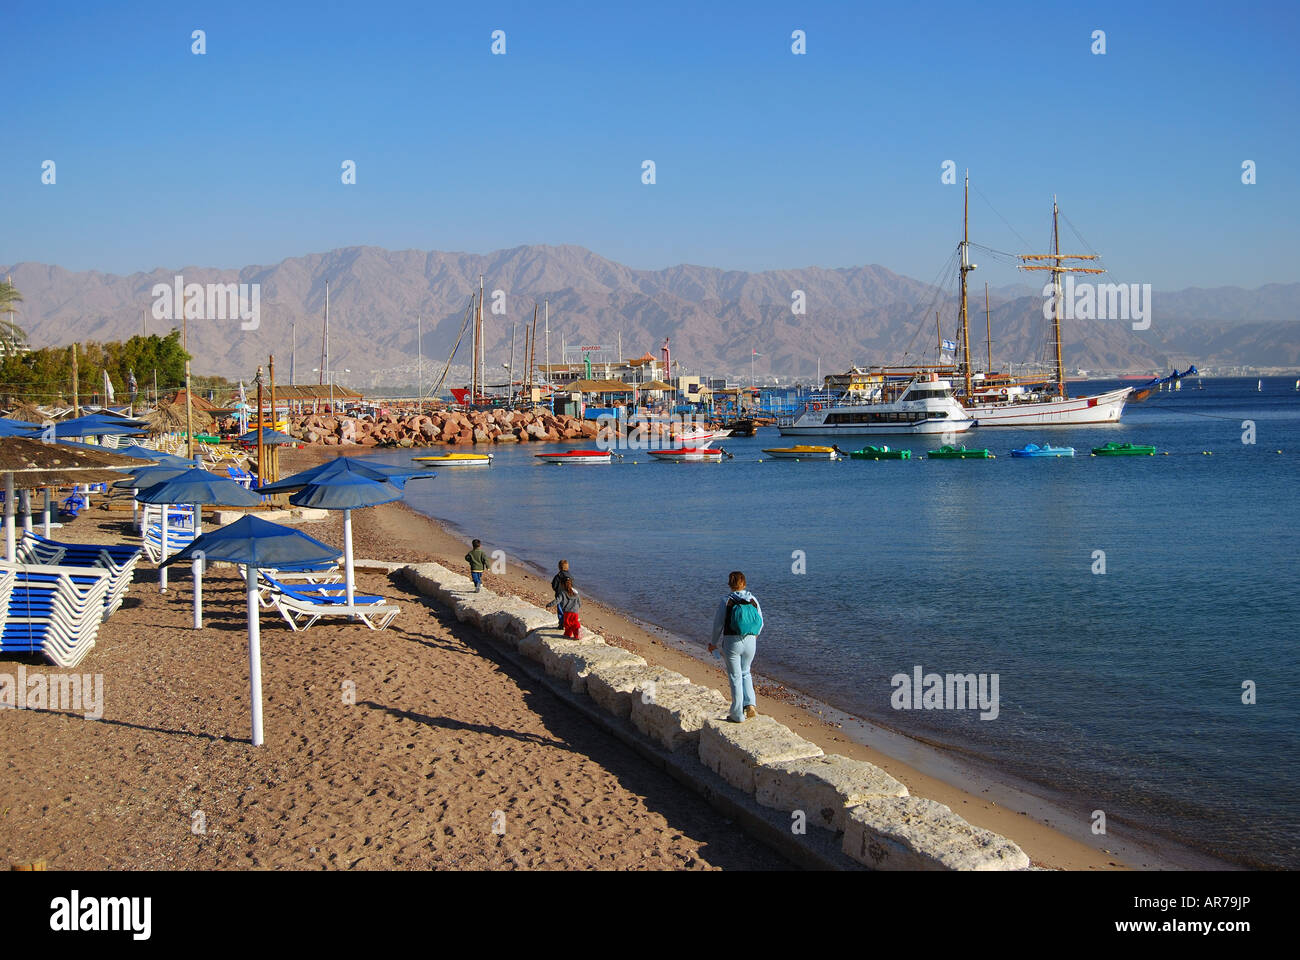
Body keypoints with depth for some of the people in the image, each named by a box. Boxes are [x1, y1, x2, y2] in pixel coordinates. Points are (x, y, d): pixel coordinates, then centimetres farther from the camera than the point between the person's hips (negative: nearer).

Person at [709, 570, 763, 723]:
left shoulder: (726, 601, -10)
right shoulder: (753, 600, 0)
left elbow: (718, 624, -5)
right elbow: (760, 623, 7)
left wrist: (714, 644, 9)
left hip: (731, 643, -3)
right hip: (750, 642, 3)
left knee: (735, 677, 6)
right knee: (745, 673, 22)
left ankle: (738, 715, 9)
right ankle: (750, 705, 6)